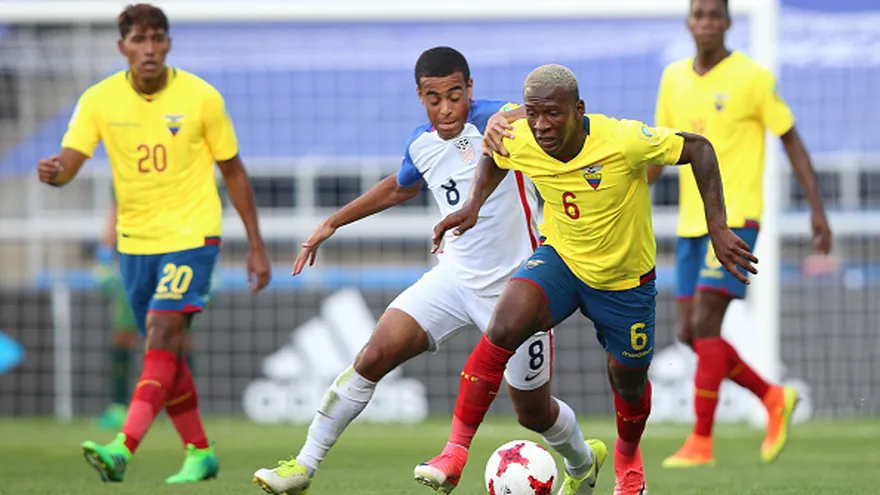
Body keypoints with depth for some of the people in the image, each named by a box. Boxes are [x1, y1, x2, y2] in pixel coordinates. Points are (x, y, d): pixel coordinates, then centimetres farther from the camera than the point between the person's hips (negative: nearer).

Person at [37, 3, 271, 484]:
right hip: (135, 240, 4)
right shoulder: (99, 100, -4)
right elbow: (68, 163, -11)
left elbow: (233, 171, 2)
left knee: (163, 333, -19)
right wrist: (54, 172, -38)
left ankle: (123, 449, -30)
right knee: (165, 352, 10)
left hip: (192, 233, -4)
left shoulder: (201, 97, -8)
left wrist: (256, 245, 4)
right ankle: (199, 452, 24)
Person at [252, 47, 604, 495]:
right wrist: (333, 223, 26)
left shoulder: (493, 120, -20)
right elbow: (400, 188, 25)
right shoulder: (421, 145, 1)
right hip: (455, 276, 5)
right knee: (375, 356, -13)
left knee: (532, 412, 8)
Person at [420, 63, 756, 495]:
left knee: (628, 380, 14)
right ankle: (455, 452, -22)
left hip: (625, 278, -1)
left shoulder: (623, 141, -32)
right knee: (505, 326, -27)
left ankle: (627, 458, 50)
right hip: (560, 259, 1)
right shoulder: (520, 142, -19)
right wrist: (473, 205, -10)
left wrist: (718, 228, -23)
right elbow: (494, 157, 8)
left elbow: (698, 148, -19)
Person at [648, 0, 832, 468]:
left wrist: (818, 209, -6)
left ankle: (700, 442, -11)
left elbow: (791, 141, -2)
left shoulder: (752, 77, -7)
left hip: (736, 219, -7)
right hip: (690, 223, 7)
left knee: (704, 324, -16)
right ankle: (773, 398, 24)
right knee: (691, 334, 5)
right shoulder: (674, 78, 9)